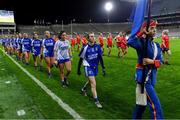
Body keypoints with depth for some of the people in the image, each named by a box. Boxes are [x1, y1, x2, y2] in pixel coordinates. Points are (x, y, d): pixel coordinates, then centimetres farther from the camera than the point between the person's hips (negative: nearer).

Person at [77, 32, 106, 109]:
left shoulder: (97, 46, -6)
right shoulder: (85, 48, -15)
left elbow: (100, 58, 3)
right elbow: (81, 59, -4)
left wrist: (103, 68, 1)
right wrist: (78, 70, 1)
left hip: (95, 67, 5)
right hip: (88, 67, -5)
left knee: (90, 81, 25)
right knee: (93, 84, -10)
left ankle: (83, 89, 55)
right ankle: (96, 101, 3)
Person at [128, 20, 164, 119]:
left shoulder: (157, 46, 11)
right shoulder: (142, 42, -12)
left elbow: (160, 62, 5)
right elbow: (130, 42, -34)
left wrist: (152, 61, -15)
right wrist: (142, 32, -29)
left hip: (152, 77, 8)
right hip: (143, 76, -8)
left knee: (142, 103, 22)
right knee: (155, 105, -7)